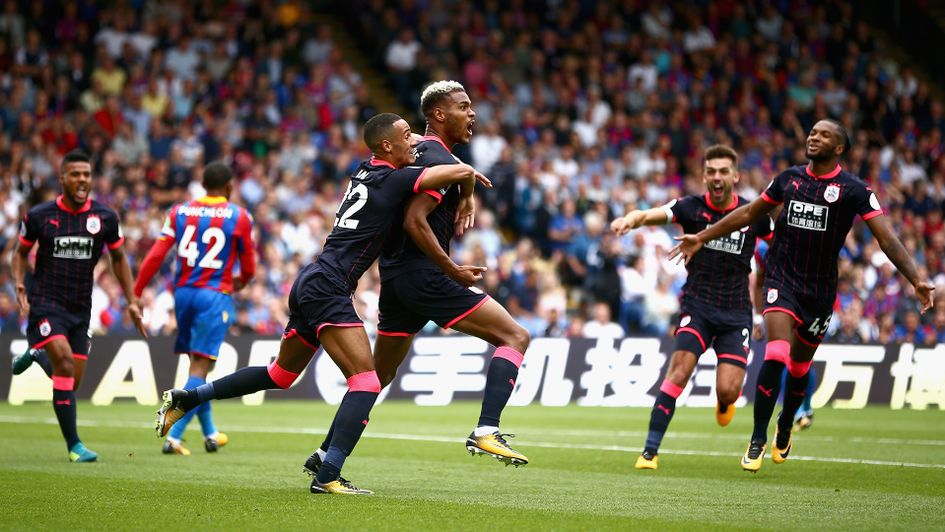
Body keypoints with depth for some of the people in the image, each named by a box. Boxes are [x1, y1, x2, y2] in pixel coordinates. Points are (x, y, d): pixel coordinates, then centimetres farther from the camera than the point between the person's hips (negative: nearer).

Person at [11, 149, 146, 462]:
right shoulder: (39, 216, -6)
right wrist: (20, 287, -5)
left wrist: (131, 302, 8)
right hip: (46, 304, -3)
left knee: (73, 381, 5)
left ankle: (37, 355, 39)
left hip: (81, 308, 4)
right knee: (65, 362, -22)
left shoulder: (104, 218, -2)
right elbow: (21, 252, 10)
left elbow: (118, 258, 12)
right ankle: (74, 445, -18)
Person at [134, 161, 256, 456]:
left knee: (196, 362, 18)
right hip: (215, 294, -4)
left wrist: (135, 293, 2)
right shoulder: (239, 217, -2)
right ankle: (173, 437, -19)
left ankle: (210, 434, 30)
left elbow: (156, 256, -2)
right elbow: (248, 266, 7)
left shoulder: (180, 212, 5)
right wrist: (241, 282, 29)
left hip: (183, 291, 4)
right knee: (200, 367, -6)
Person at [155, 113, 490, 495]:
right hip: (327, 288, -10)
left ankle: (185, 398, 29)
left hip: (311, 284, 10)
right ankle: (328, 476, -17)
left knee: (281, 374, 24)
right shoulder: (393, 180, -11)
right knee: (366, 381, -12)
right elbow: (461, 171, -15)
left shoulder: (366, 171, 13)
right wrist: (469, 183, 8)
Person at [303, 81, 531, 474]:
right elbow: (415, 221, -21)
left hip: (394, 278, 10)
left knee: (379, 373, 20)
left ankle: (326, 453, 22)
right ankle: (486, 431, -22)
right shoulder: (440, 159, -11)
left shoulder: (419, 152, 17)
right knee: (515, 337, -8)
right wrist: (454, 271, -17)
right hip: (425, 275, -10)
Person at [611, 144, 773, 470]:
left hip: (736, 312, 1)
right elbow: (651, 215, -20)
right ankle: (650, 451, -16)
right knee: (679, 370, -20)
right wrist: (629, 220, -42)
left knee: (727, 391, -11)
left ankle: (724, 403, 30)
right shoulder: (691, 207, -5)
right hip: (696, 305, -1)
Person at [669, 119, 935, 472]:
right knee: (775, 356, -18)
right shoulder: (789, 178, 2)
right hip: (782, 280, 0)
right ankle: (758, 439, -7)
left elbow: (886, 238, -12)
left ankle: (785, 428, 40)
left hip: (820, 290, 0)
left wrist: (916, 280, -23)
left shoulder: (853, 189, -7)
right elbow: (749, 213, 15)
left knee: (800, 365, 11)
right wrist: (702, 238, 17)